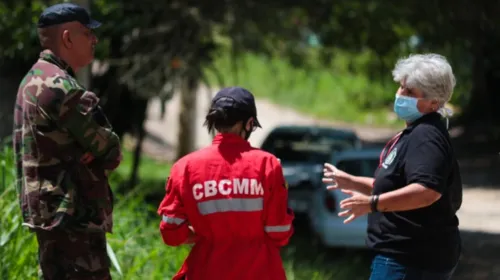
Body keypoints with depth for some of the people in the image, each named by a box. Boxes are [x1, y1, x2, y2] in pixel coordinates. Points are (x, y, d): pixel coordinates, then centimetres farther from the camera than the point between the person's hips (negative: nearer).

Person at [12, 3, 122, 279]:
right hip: (73, 217, -11)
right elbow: (110, 152, -14)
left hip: (51, 212, 11)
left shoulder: (33, 81, 15)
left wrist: (93, 153, -5)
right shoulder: (61, 87, -18)